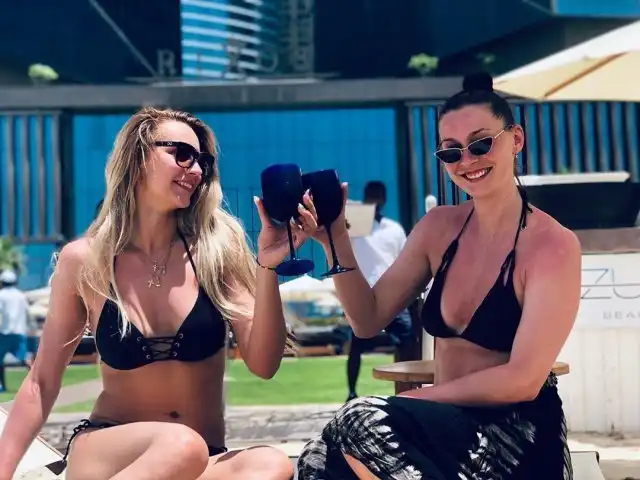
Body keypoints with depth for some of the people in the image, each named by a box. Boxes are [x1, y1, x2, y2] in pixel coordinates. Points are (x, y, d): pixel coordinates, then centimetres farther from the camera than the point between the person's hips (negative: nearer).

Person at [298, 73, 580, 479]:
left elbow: (523, 380, -17)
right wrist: (337, 242, -7)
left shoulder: (553, 245, -11)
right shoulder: (439, 228, 8)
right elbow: (369, 321, 7)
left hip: (517, 437, -4)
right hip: (450, 425, 5)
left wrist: (413, 399, -15)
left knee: (363, 420, -28)